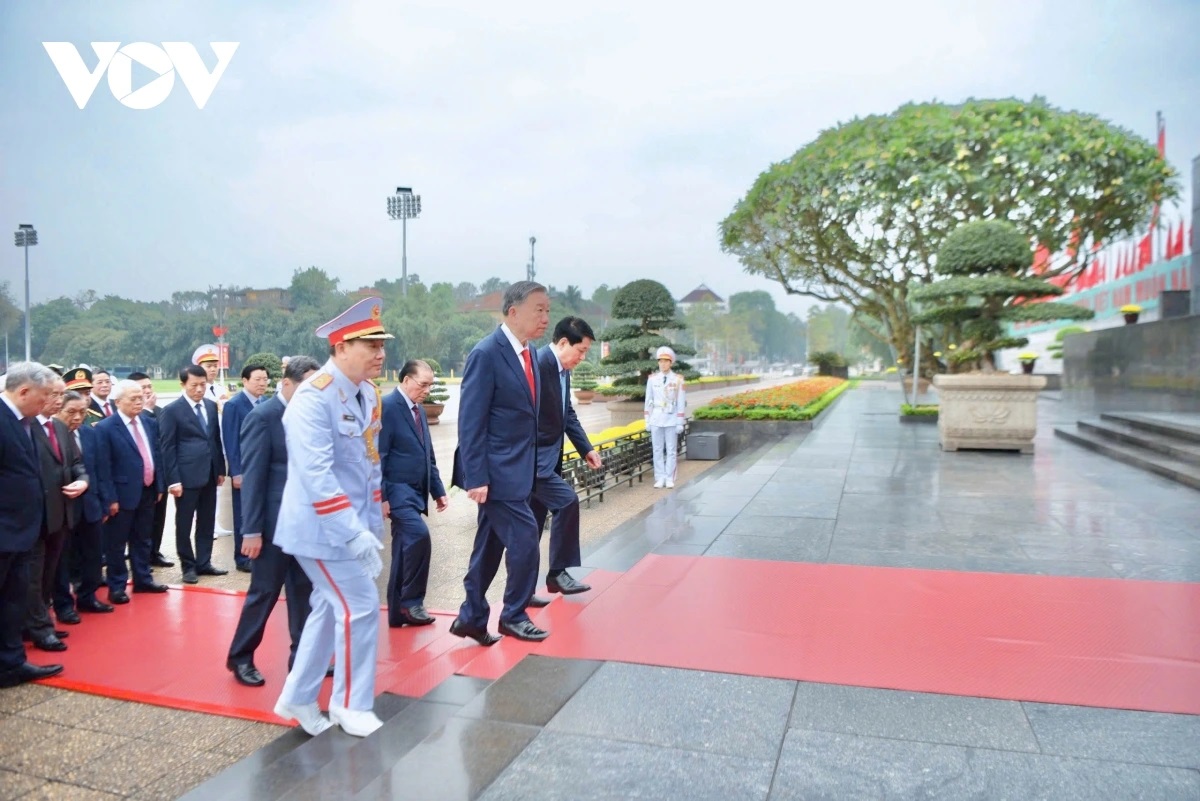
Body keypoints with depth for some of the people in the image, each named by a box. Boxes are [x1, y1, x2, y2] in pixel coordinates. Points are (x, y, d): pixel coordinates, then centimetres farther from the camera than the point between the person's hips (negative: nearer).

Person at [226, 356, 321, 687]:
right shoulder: (262, 416, -12)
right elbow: (253, 476, -14)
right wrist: (252, 530, -15)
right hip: (275, 521, -6)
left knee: (304, 590, 12)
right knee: (264, 591, 6)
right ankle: (240, 657, 24)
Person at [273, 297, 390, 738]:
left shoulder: (368, 393, 5)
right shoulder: (313, 398, -22)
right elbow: (316, 475, -28)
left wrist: (372, 525, 12)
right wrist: (354, 534, -31)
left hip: (352, 526, 9)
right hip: (322, 528, -9)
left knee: (330, 607, 18)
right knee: (361, 608, -3)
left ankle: (298, 699, 34)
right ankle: (351, 706, 17)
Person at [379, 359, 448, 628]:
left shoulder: (419, 411, 16)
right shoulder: (386, 407, -11)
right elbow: (378, 456, -16)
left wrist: (438, 490, 15)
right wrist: (381, 496, -20)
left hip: (415, 491, 9)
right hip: (397, 490, -9)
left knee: (404, 549, 11)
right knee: (418, 535, -24)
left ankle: (398, 612, 19)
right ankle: (411, 601, -10)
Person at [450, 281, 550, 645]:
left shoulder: (528, 354, 10)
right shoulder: (486, 354, -16)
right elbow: (470, 422, -18)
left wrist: (528, 465, 16)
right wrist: (476, 477, -20)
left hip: (515, 468, 8)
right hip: (496, 470, -8)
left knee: (489, 547, 15)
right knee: (524, 538, -4)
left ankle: (471, 618, 27)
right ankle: (513, 615, 15)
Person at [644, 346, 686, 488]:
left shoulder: (678, 380, -3)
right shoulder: (652, 379, 3)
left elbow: (681, 402, -2)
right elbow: (648, 401, 7)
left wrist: (680, 423, -4)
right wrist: (647, 421, 5)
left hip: (671, 419, -2)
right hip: (656, 419, 2)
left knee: (671, 450, 3)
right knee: (657, 450, 4)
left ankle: (669, 479, 10)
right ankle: (660, 478, 10)